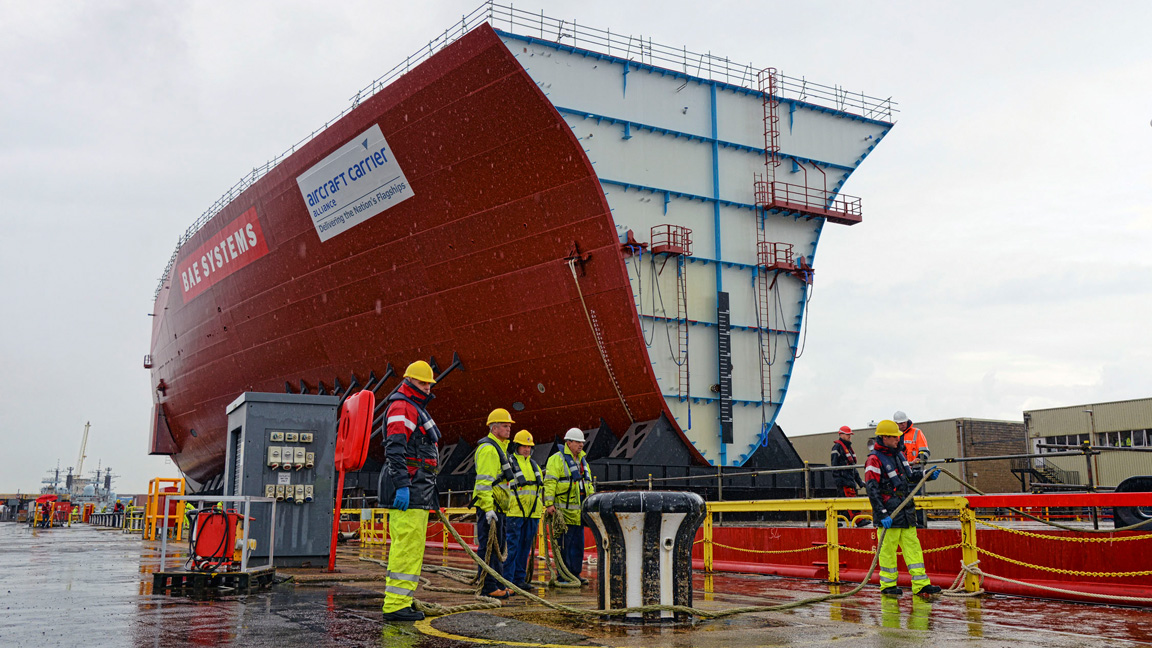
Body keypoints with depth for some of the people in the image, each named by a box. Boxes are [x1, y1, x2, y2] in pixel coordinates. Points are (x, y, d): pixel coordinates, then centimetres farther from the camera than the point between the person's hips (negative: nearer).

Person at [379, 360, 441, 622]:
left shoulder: (418, 411, 27)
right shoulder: (401, 407, -7)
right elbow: (394, 450, -17)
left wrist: (430, 493, 29)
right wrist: (402, 485, -25)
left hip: (417, 492, 11)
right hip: (408, 490, -11)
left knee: (411, 548, 11)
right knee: (407, 546, -13)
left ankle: (401, 601, 16)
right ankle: (395, 605, -13)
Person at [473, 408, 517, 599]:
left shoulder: (500, 447, 21)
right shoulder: (488, 448, -13)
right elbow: (483, 481, -20)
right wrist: (488, 508, -25)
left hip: (497, 506, 11)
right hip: (489, 506, -11)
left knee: (498, 546, 15)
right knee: (488, 547, -8)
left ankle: (497, 584, 22)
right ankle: (488, 588, -6)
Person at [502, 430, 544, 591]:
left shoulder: (534, 465, 19)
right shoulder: (509, 463, -2)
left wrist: (539, 509, 22)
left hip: (532, 513, 7)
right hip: (514, 512, -6)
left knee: (525, 547, 9)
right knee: (512, 546, -6)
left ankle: (520, 578, 15)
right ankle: (507, 579, -2)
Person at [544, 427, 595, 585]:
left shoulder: (582, 461, 21)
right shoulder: (557, 459, -4)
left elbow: (588, 484, 27)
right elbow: (549, 482, -11)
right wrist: (549, 504, -17)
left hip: (579, 509, 8)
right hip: (564, 509, -8)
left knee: (578, 543, 9)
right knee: (564, 543, -4)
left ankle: (575, 573, 17)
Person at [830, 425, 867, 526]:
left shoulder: (848, 447, 23)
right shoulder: (837, 447, -6)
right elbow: (835, 464, -12)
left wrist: (859, 480, 25)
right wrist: (838, 479, -19)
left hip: (850, 479, 9)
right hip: (843, 479, -9)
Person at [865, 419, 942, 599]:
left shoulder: (899, 454, 15)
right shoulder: (874, 460, -12)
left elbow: (911, 474, 29)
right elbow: (872, 490, -17)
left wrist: (928, 475, 11)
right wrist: (882, 515, -21)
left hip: (906, 512, 8)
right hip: (889, 514, -8)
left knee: (913, 547, 7)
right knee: (888, 549, 0)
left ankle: (920, 584, 10)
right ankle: (888, 585, 10)